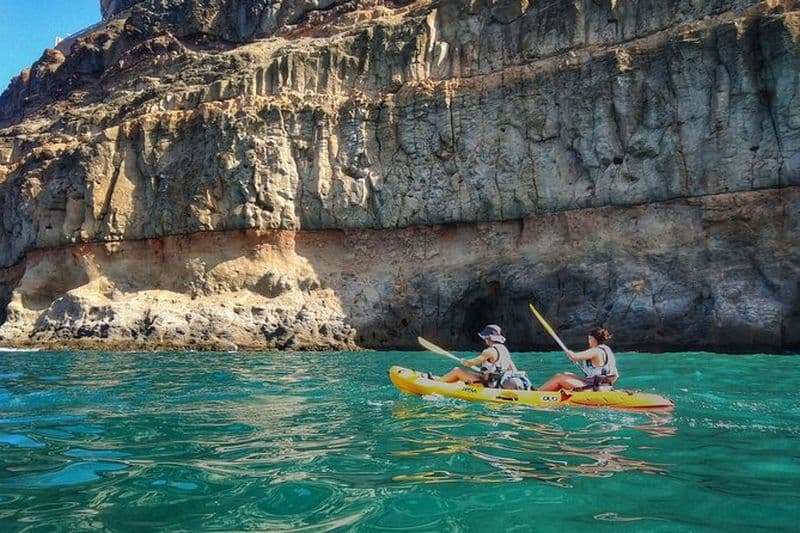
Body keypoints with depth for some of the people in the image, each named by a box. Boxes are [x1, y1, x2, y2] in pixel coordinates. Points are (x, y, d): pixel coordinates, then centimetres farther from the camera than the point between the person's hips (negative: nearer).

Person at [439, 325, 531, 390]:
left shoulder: (491, 351, -19)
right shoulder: (504, 350, 9)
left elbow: (471, 363, -15)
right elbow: (514, 369, 11)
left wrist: (463, 361, 6)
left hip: (487, 382, -9)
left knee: (457, 370, 0)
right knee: (460, 375, 21)